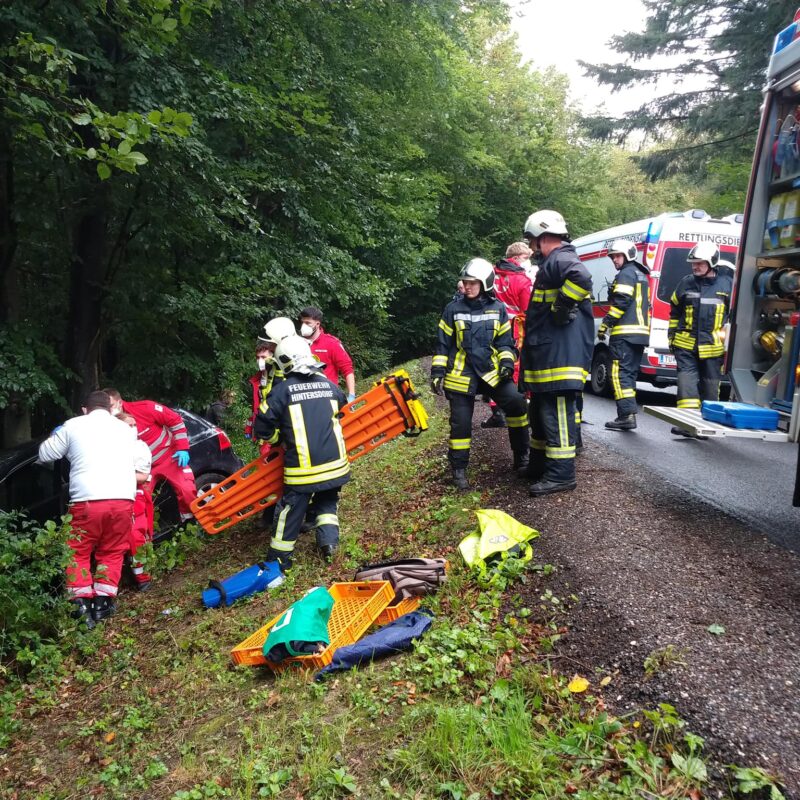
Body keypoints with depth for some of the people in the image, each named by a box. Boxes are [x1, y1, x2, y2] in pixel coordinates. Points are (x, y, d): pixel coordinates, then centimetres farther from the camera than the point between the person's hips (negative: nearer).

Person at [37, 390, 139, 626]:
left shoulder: (74, 426, 9)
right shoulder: (125, 429, 18)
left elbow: (44, 455, 16)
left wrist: (54, 436, 37)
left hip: (88, 501, -3)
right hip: (123, 500, 3)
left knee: (77, 553, 11)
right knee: (112, 553, 17)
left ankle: (82, 604, 1)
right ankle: (102, 602, 12)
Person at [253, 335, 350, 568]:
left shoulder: (282, 390, -7)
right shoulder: (328, 384, 5)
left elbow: (263, 427, -5)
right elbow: (343, 407, 23)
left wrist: (279, 440, 15)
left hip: (302, 467, -3)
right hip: (334, 461, 4)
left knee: (290, 511, 10)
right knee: (327, 503, 27)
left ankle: (279, 558, 20)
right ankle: (328, 542, 16)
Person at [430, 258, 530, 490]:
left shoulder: (498, 309, 4)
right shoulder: (453, 309, 1)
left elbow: (505, 341, 10)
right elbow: (442, 344, 5)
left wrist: (507, 362, -7)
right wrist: (437, 372, -1)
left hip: (491, 371, 1)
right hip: (461, 375, -1)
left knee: (516, 402, -16)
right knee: (461, 422, 0)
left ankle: (521, 456, 0)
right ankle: (459, 469, 14)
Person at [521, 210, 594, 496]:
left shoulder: (559, 260, -12)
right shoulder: (552, 263, 21)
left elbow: (581, 277, -35)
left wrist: (562, 307, -23)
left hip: (560, 357, -11)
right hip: (548, 355, 11)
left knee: (556, 413, -8)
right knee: (542, 411, 18)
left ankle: (561, 474, -2)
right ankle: (540, 465, 30)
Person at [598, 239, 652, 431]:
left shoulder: (626, 274, -5)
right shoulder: (642, 276, 25)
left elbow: (621, 302, -17)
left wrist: (605, 324, -14)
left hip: (625, 333, -10)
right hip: (640, 332, 10)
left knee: (620, 373, -11)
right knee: (630, 373, 12)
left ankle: (626, 416, -17)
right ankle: (628, 414, 13)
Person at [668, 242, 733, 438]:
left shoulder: (727, 284, 2)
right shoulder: (685, 283, 6)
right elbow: (674, 312, 17)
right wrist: (672, 336, 15)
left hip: (713, 347, -1)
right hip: (686, 345, 1)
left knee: (710, 386, 9)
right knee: (687, 381, -8)